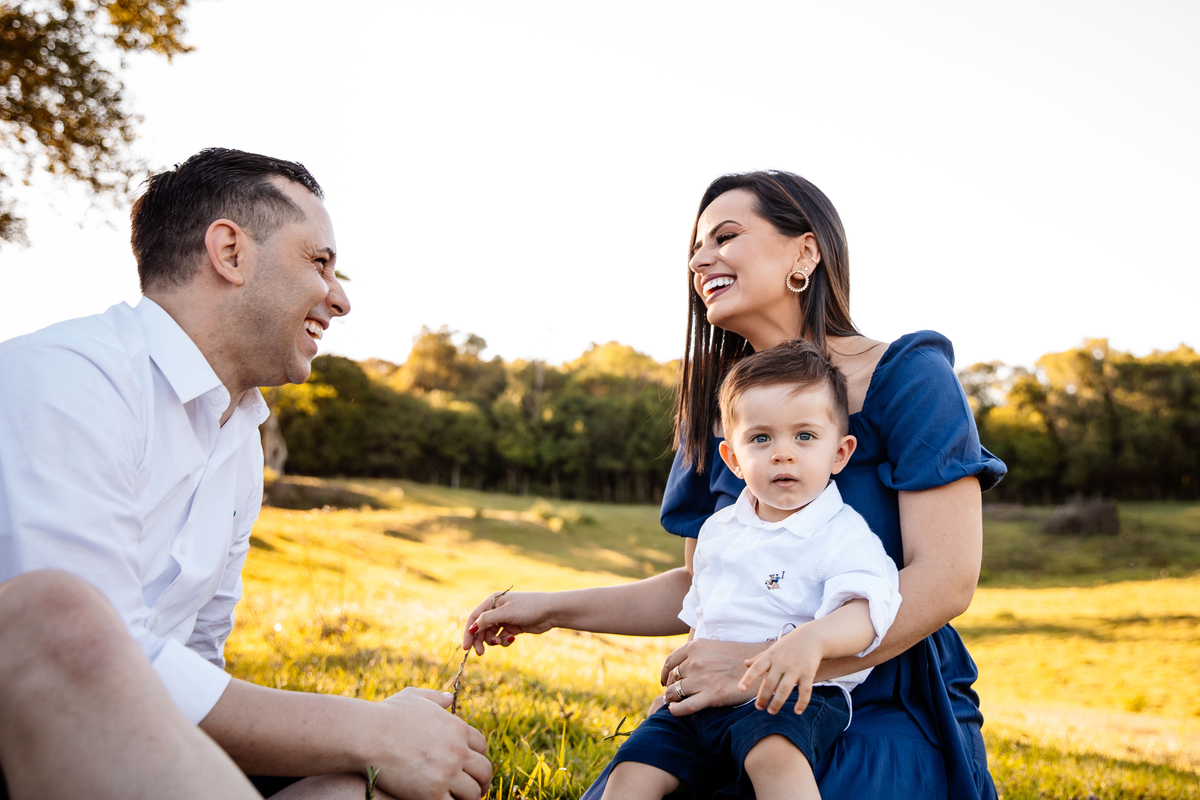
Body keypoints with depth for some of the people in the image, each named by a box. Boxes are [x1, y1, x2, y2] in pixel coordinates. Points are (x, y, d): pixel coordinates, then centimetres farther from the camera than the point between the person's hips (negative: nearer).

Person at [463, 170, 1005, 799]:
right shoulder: (717, 414, 6)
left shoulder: (907, 377, -9)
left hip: (891, 713, -3)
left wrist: (760, 663, -24)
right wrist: (553, 609, 4)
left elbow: (946, 581, -17)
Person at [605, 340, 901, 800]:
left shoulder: (843, 536, -6)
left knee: (774, 753, -37)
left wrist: (811, 639, -42)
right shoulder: (718, 529, 14)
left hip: (796, 696, -6)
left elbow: (867, 609, -24)